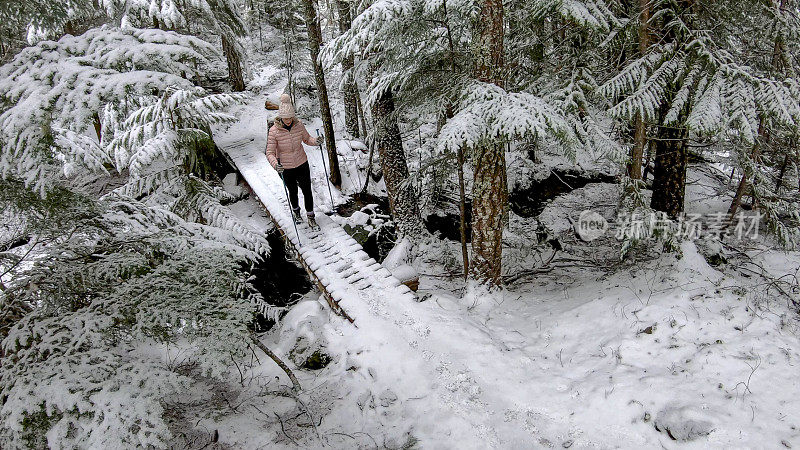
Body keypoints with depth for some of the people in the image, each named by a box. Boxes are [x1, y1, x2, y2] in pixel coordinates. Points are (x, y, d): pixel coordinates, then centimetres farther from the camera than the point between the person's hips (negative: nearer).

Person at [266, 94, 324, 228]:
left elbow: (306, 139, 7)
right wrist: (275, 164, -38)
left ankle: (310, 216, 27)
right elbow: (270, 153, -18)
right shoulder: (274, 131, -19)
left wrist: (316, 141, -15)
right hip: (286, 168, -1)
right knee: (293, 192, 18)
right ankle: (296, 211, 48)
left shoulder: (298, 125, -11)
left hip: (302, 164, 2)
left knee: (307, 191, 6)